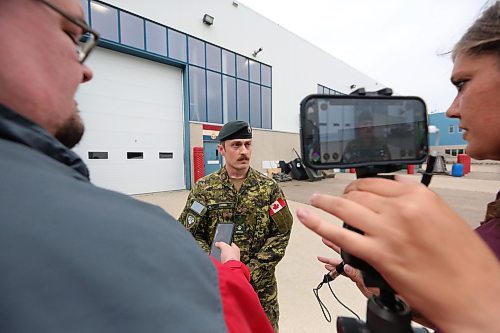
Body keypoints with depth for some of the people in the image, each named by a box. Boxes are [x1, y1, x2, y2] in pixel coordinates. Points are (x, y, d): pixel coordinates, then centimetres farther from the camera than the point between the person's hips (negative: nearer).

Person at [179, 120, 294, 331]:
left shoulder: (269, 188, -7)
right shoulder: (203, 188, -8)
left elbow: (281, 233, -6)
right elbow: (190, 234, -6)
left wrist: (252, 271, -12)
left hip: (261, 284, 1)